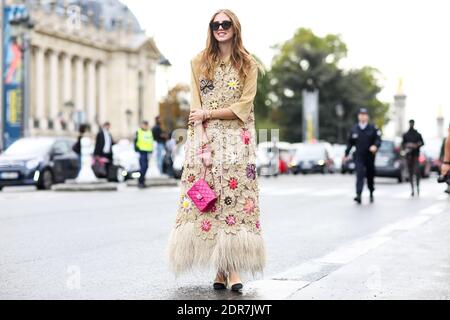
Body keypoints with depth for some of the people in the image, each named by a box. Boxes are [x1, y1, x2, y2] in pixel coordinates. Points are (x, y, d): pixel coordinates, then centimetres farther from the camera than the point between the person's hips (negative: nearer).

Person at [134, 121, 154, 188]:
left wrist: (151, 151, 14)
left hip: (147, 152, 6)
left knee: (145, 167, 7)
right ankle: (140, 181, -10)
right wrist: (137, 150, -11)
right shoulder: (138, 132, -2)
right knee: (143, 166, -14)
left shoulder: (149, 132, 17)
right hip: (141, 151, -6)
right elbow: (135, 142, -3)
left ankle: (142, 181, 17)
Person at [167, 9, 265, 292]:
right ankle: (220, 268, -2)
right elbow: (196, 107, 4)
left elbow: (244, 106, -1)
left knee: (235, 197, -10)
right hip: (205, 138, 1)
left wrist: (209, 114, -8)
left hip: (237, 139, -1)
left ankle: (232, 268, -12)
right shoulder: (200, 63, 13)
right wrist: (202, 141, -7)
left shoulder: (248, 64, 8)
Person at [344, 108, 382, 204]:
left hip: (370, 156, 0)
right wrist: (346, 154, 12)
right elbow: (350, 142, 11)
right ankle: (358, 195, -24)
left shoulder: (373, 128, -2)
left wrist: (375, 146, -27)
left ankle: (371, 194, 32)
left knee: (370, 175, 12)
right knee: (360, 174, -15)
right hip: (359, 156, 0)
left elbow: (378, 139, -6)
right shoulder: (354, 129, 4)